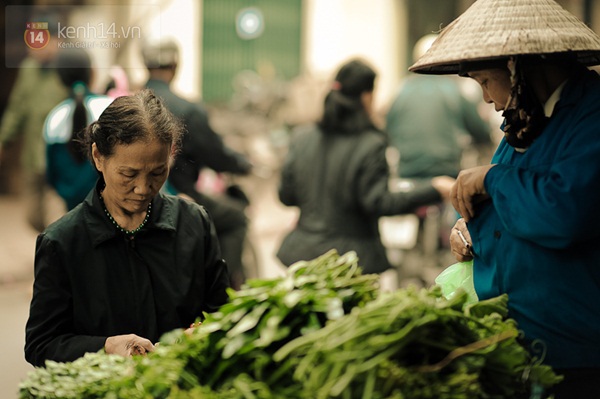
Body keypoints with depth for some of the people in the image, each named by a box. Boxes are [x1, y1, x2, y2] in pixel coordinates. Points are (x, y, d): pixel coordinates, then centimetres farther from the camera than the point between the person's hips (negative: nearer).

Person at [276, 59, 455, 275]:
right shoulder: (371, 145, -12)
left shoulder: (301, 139, 3)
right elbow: (378, 204, -15)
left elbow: (286, 196, 6)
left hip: (304, 250, 5)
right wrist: (433, 190, -12)